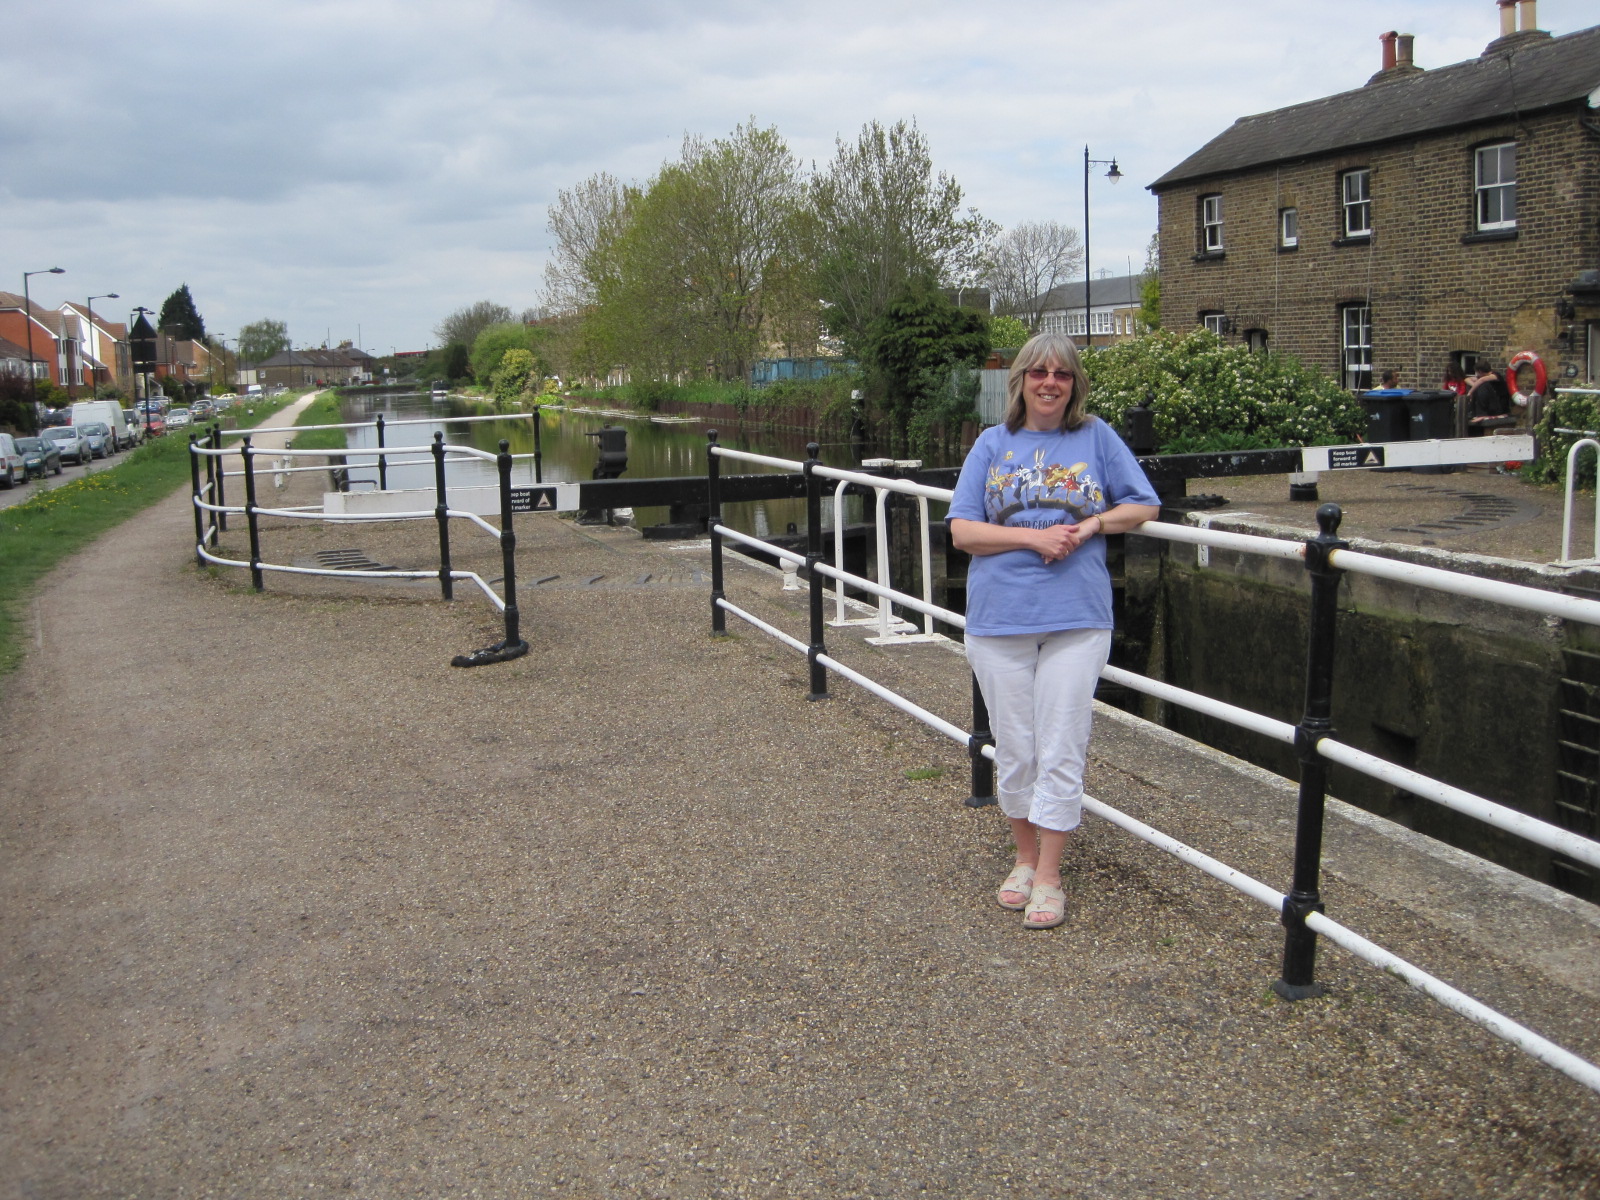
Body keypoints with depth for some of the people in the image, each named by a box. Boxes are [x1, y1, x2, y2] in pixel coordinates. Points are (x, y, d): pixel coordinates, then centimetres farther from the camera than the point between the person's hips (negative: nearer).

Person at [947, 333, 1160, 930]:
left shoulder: (1096, 437, 5)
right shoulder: (993, 443, 6)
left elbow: (1144, 505, 10)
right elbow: (962, 530, -1)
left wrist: (1090, 526, -9)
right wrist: (1034, 537, -14)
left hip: (1077, 618, -1)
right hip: (999, 618, 1)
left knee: (1060, 752, 0)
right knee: (1015, 750, 9)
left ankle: (1049, 876, 10)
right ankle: (1025, 856, 27)